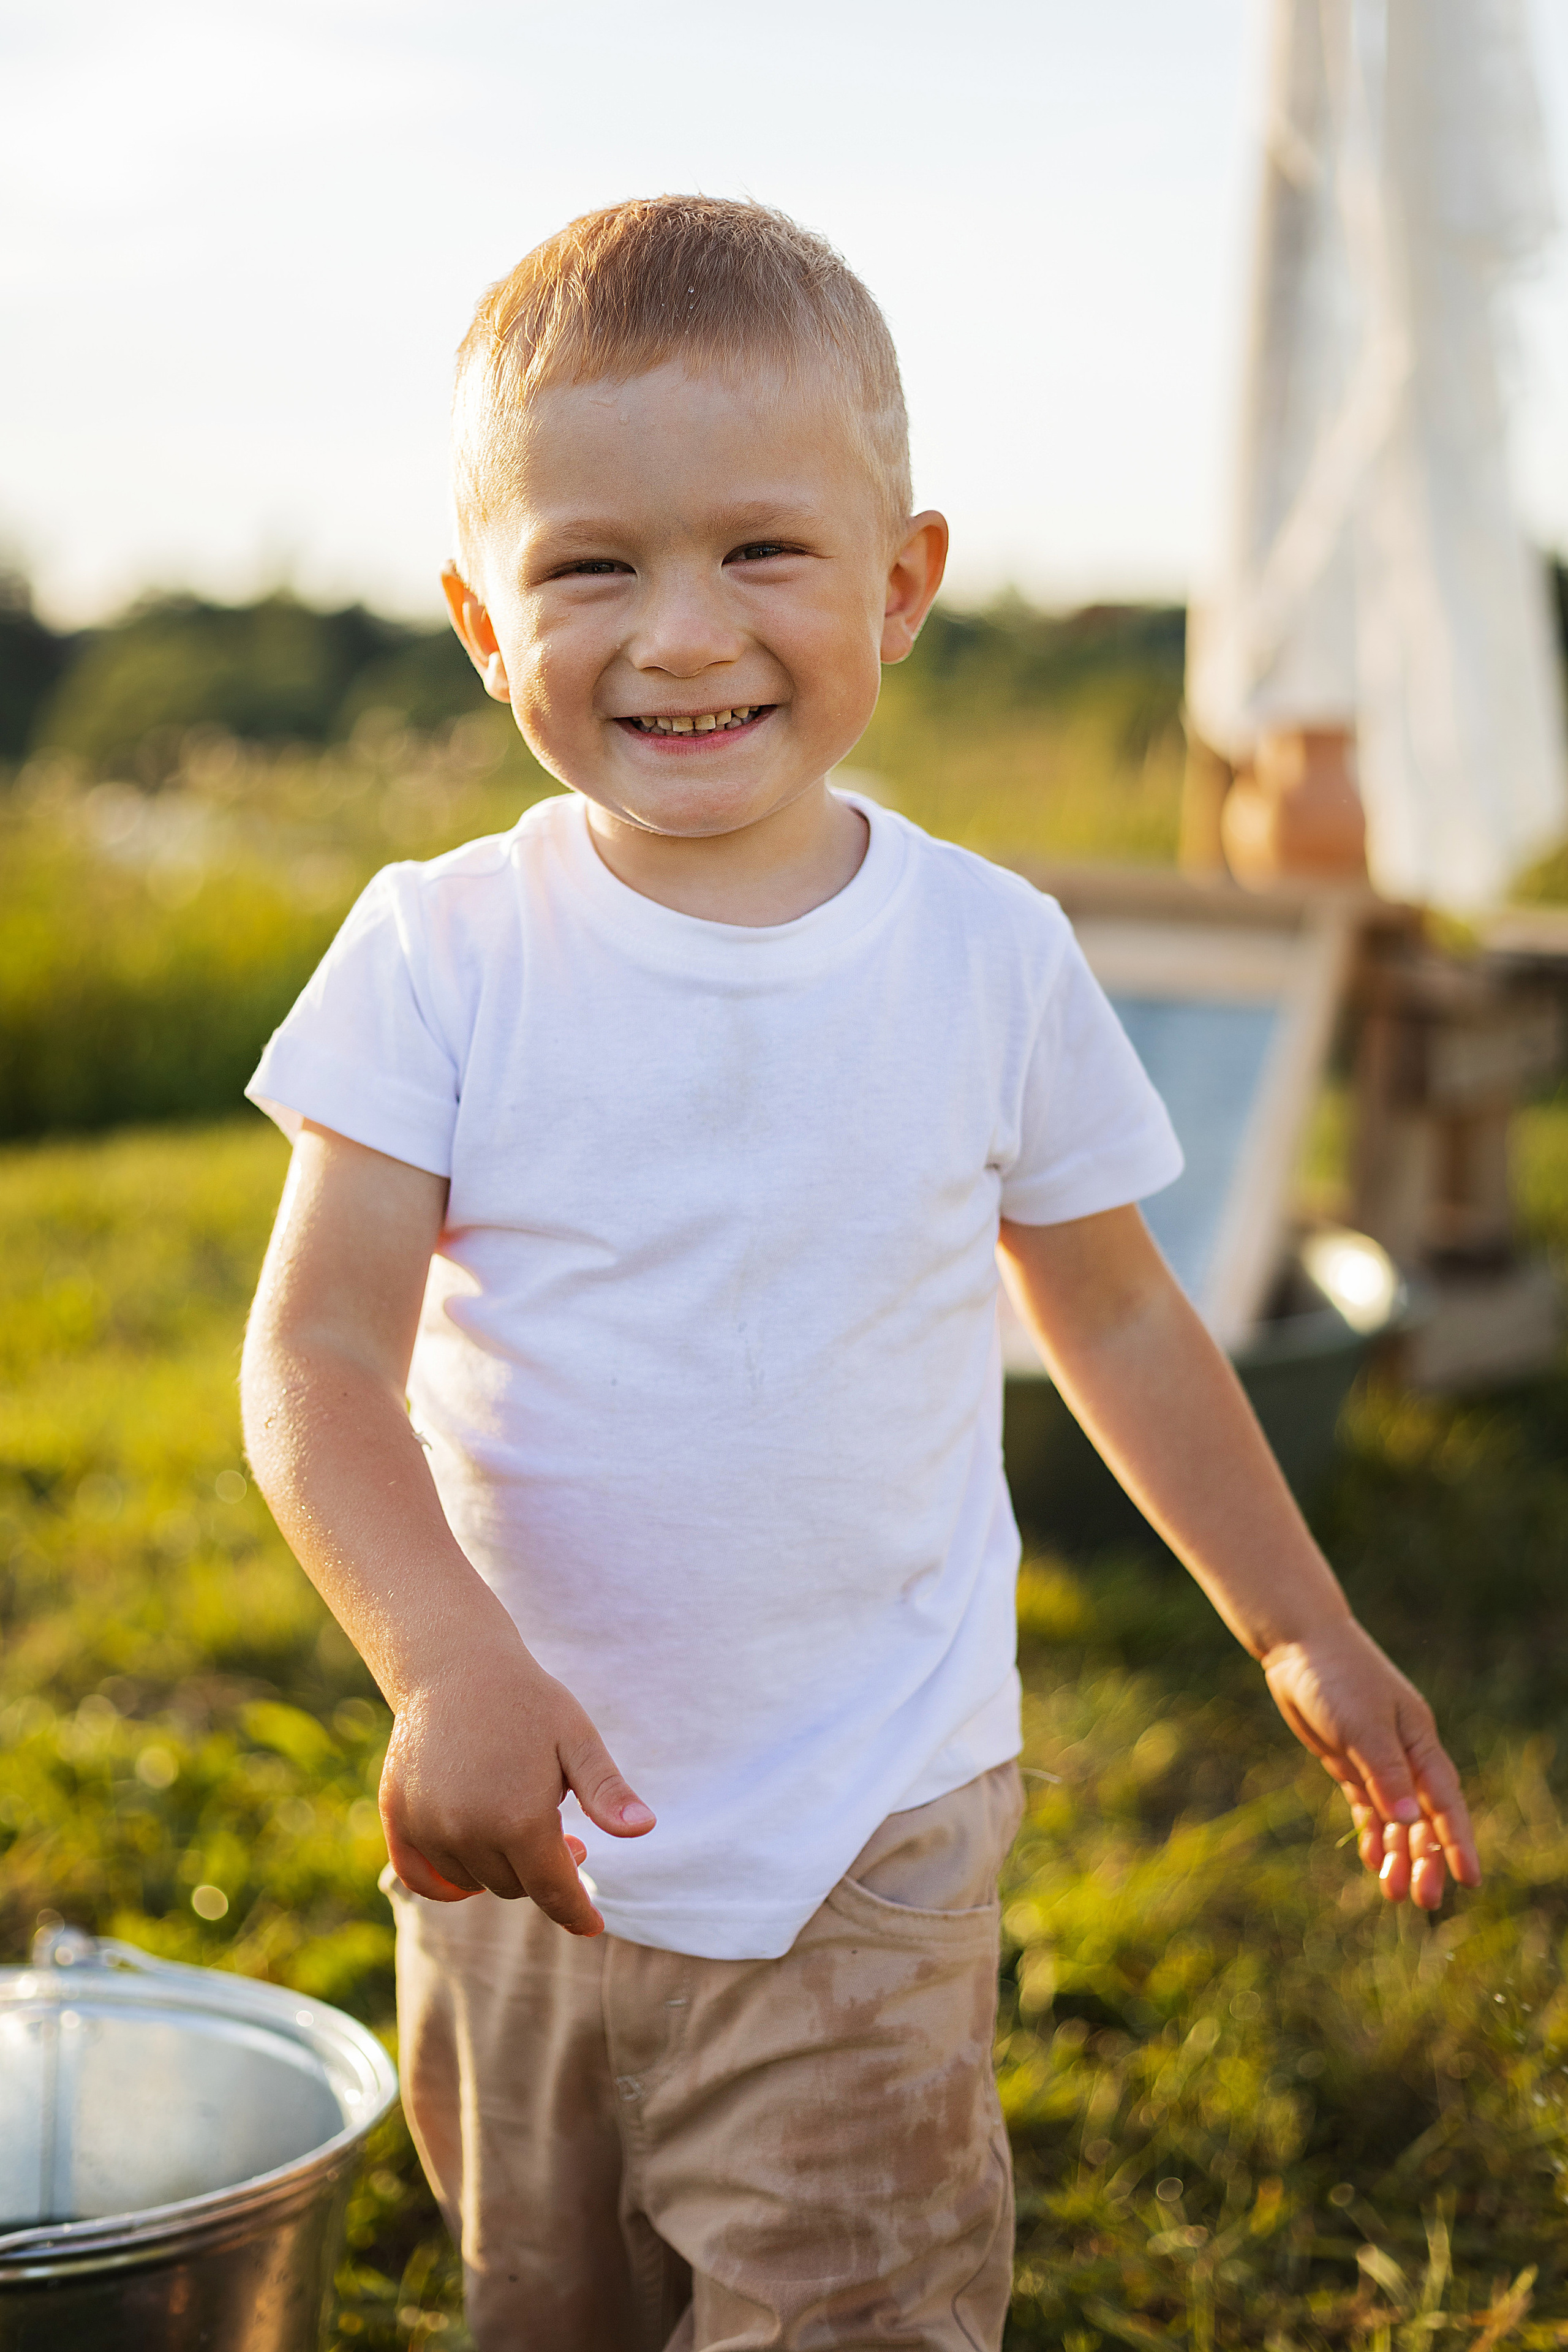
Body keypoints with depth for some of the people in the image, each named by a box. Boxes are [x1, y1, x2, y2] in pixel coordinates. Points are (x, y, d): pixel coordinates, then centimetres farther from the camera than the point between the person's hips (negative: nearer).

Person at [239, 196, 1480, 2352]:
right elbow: (319, 1359, -15)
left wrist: (1297, 1626, 15)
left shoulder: (992, 957, -5)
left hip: (865, 1853, -1)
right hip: (523, 1836, 1)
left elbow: (1116, 1317, 9)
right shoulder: (447, 956, -9)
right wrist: (449, 1664, -31)